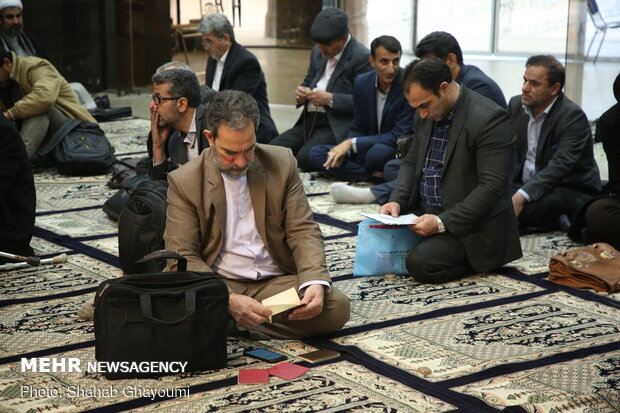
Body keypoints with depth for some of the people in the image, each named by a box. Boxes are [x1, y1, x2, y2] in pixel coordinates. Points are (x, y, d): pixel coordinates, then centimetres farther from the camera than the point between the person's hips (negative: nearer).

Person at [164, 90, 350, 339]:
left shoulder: (282, 163, 4)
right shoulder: (184, 182, -4)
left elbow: (303, 231, 3)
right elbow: (183, 258, -9)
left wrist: (315, 282, -18)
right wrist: (230, 301, -27)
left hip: (276, 281, 4)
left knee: (336, 306, -26)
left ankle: (227, 329, -18)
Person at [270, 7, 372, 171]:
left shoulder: (362, 57, -10)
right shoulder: (317, 51, 15)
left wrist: (330, 99, -18)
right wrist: (301, 92, 4)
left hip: (337, 127, -7)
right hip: (308, 122, 7)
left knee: (305, 157, -29)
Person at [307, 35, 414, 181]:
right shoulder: (362, 82, 0)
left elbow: (398, 137, -20)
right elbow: (358, 129, 9)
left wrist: (352, 143, -22)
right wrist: (344, 149, -13)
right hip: (371, 147, 7)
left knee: (378, 151, -39)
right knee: (316, 153, -9)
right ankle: (376, 175, -15)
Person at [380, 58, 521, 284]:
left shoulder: (489, 119, -20)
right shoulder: (425, 116, 5)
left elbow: (492, 187, -23)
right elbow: (411, 162, 16)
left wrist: (442, 222, -26)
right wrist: (397, 200, -3)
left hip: (468, 223, -8)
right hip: (425, 212, 8)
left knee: (421, 264, -27)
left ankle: (474, 257, 0)